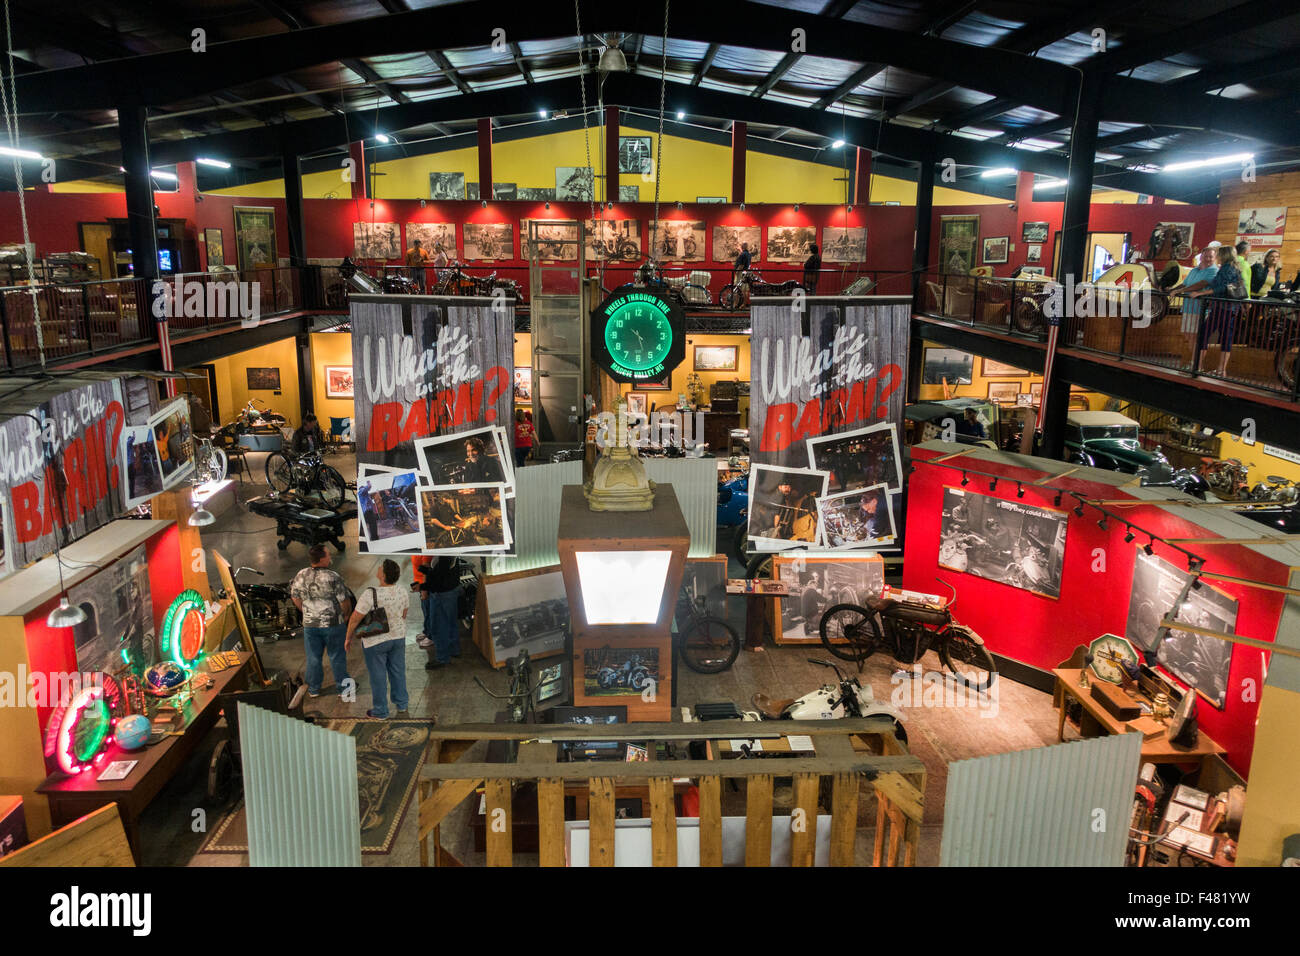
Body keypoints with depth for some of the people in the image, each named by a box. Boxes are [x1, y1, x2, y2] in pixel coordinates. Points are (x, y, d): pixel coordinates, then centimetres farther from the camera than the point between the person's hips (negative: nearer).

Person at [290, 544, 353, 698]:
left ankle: (314, 688, 28)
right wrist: (345, 615, 4)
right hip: (333, 623, -4)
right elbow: (345, 601, -16)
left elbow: (295, 597, 6)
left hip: (310, 623, 4)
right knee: (337, 656, 11)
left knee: (313, 657, 17)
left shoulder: (301, 575, -5)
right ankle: (342, 687, 23)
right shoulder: (332, 577, -20)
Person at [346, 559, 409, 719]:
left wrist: (348, 638, -5)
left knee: (378, 676, 11)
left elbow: (355, 619, -20)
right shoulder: (402, 593, -10)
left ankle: (380, 712, 24)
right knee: (398, 671, 19)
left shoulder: (370, 594, -27)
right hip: (397, 637, 5)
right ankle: (402, 706, 32)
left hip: (375, 641, -5)